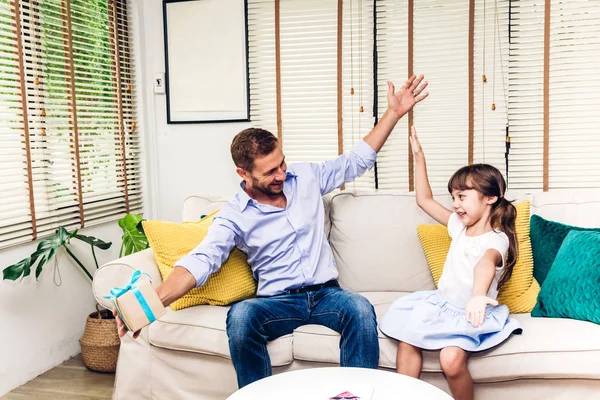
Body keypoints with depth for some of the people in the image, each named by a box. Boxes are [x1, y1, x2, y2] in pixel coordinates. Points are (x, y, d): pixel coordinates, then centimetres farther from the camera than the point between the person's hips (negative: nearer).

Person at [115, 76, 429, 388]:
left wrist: (394, 112, 12)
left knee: (360, 309, -32)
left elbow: (356, 160, 16)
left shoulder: (306, 177, 6)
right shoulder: (234, 216, -5)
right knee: (240, 315, -34)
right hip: (278, 301, -2)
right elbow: (200, 261, -17)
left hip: (326, 293, 2)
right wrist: (155, 301, -35)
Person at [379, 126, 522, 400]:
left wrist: (478, 296, -59)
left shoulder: (497, 240, -14)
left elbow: (485, 264, -38)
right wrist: (419, 157, 14)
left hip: (471, 314, -6)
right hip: (442, 305, 6)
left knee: (451, 360, -30)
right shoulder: (459, 227, 7)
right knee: (406, 341, -18)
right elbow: (424, 200, 16)